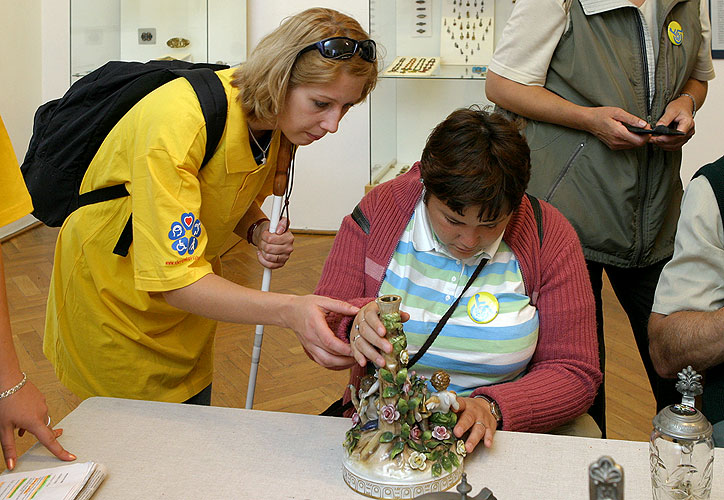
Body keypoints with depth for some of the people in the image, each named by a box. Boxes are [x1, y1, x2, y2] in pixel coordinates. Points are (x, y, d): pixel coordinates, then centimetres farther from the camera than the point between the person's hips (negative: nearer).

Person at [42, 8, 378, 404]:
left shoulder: (277, 118, -11)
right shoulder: (177, 122, -35)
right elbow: (171, 278, -37)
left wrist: (258, 232, -15)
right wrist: (289, 311, -49)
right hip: (115, 297, -6)